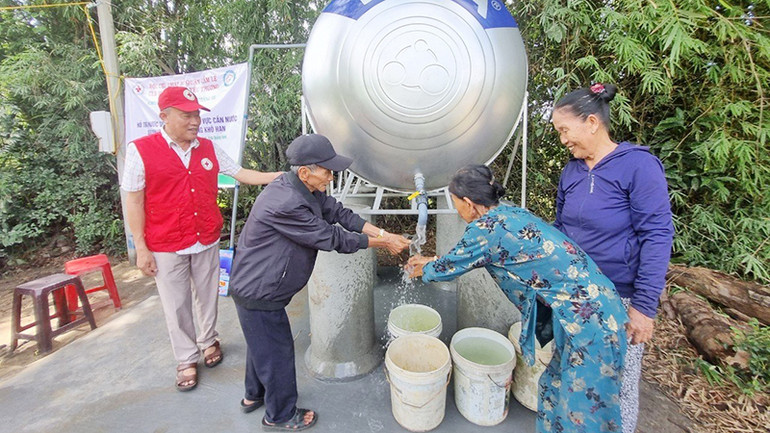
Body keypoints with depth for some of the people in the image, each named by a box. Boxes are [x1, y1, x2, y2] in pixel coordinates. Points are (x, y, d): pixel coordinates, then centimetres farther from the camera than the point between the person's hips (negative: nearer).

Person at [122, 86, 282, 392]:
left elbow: (241, 173, 6)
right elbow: (134, 201, -7)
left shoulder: (209, 148, 4)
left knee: (207, 296, 17)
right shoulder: (140, 150, -9)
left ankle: (209, 341, 40)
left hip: (207, 242, 4)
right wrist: (141, 248, -8)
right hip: (166, 248, -3)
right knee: (176, 305, 8)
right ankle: (187, 359, 27)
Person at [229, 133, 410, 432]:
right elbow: (331, 238, -27)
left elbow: (338, 212, -1)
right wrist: (382, 244, -17)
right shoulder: (287, 204, -33)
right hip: (258, 292, -10)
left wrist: (383, 234, -9)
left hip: (255, 285, 10)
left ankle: (254, 396, 51)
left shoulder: (307, 189, -3)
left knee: (262, 343, 27)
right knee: (276, 351, 9)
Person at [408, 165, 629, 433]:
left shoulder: (486, 227, -19)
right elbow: (466, 253, 23)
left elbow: (450, 268, -3)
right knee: (556, 388, 22)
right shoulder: (508, 213, 8)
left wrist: (422, 270, 17)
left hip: (587, 318, -9)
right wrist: (429, 260, 30)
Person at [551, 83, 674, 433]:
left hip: (620, 298, -5)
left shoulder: (639, 165, -13)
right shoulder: (571, 171, 4)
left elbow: (657, 237, -15)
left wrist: (644, 306, -17)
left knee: (618, 384, 10)